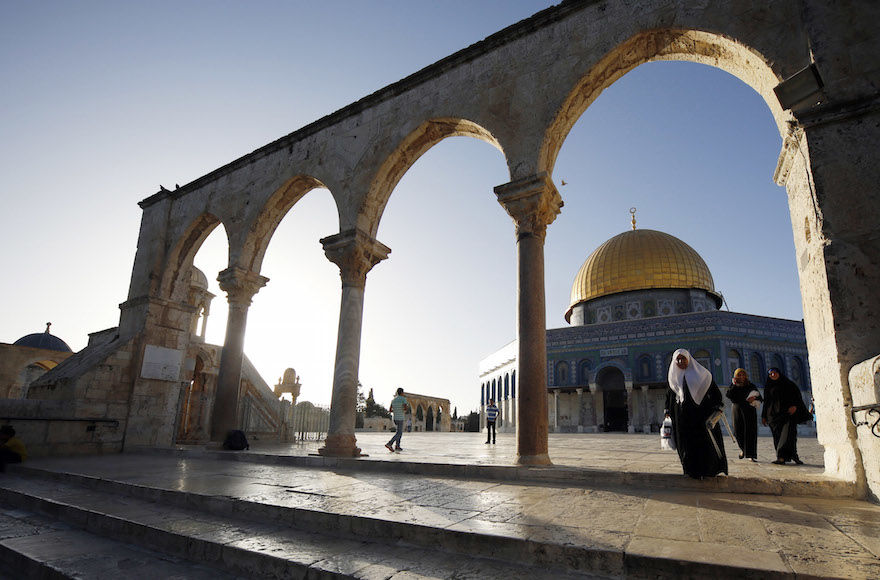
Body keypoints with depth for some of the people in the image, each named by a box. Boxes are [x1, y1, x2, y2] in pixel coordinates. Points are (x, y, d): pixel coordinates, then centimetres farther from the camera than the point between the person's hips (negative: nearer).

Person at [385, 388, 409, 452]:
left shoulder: (393, 400, 9)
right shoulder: (403, 399, -10)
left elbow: (390, 410, 8)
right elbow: (405, 408, -22)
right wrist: (407, 406, 1)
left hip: (394, 418, 7)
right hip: (400, 418, -7)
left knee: (399, 432, 18)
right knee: (398, 433, -7)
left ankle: (397, 446, 12)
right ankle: (389, 444, -23)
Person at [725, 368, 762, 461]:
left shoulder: (751, 386, 10)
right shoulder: (734, 387, 10)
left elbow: (760, 397, 10)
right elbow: (729, 395, -6)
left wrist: (755, 398, -12)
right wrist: (734, 385, -9)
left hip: (750, 411, 0)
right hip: (738, 411, 0)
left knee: (750, 432, -9)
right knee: (738, 432, -7)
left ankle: (752, 455, -7)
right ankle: (743, 449, 20)